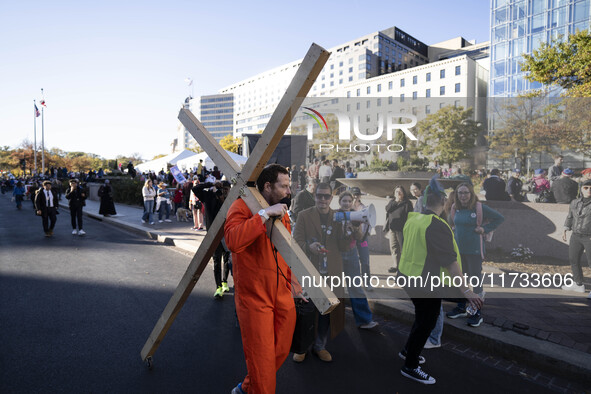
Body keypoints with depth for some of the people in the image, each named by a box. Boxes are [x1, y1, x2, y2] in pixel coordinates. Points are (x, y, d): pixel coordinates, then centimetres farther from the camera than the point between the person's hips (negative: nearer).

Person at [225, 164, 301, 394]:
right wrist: (265, 214, -31)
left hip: (282, 296, 8)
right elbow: (233, 241, -33)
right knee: (262, 360, 2)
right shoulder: (243, 207, -13)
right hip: (254, 297, -8)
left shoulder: (282, 213, 12)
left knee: (281, 351, 18)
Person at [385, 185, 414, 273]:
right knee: (393, 247, 9)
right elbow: (387, 209, -4)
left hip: (401, 229, -5)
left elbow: (409, 216, -9)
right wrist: (395, 201, -11)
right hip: (392, 228, 6)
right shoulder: (392, 201, 14)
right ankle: (395, 265, 18)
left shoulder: (407, 203, -3)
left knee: (403, 247, -3)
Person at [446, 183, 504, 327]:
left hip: (474, 250, -6)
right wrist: (454, 229, 8)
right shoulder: (455, 207, 3)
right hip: (458, 249, 6)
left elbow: (499, 218, -3)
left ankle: (477, 313, 13)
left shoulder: (479, 207, -11)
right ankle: (461, 308, 30)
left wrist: (485, 229, -9)